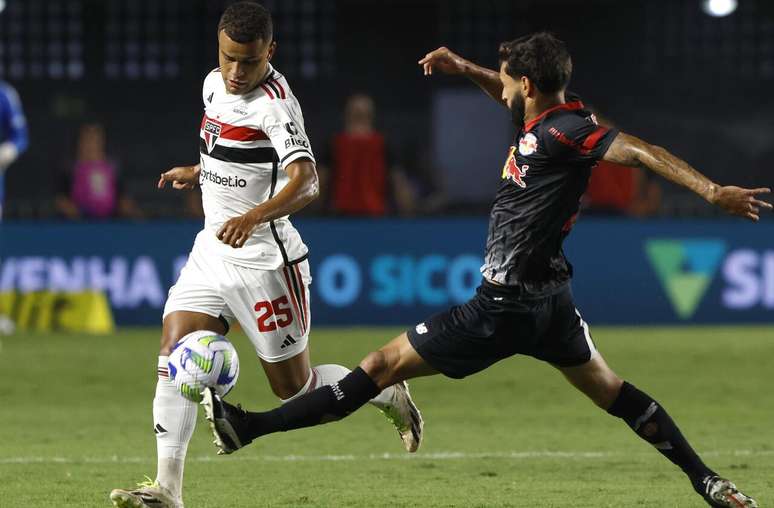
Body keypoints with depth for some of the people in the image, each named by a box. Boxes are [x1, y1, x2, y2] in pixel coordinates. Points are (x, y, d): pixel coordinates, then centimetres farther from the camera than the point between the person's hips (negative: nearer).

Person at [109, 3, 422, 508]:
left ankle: (387, 393, 30)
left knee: (294, 387, 3)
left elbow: (305, 181, -36)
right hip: (211, 252, 7)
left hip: (264, 259, -7)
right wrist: (199, 171, 31)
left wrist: (253, 217, -51)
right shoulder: (215, 85, 6)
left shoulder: (274, 104, -21)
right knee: (174, 356, -10)